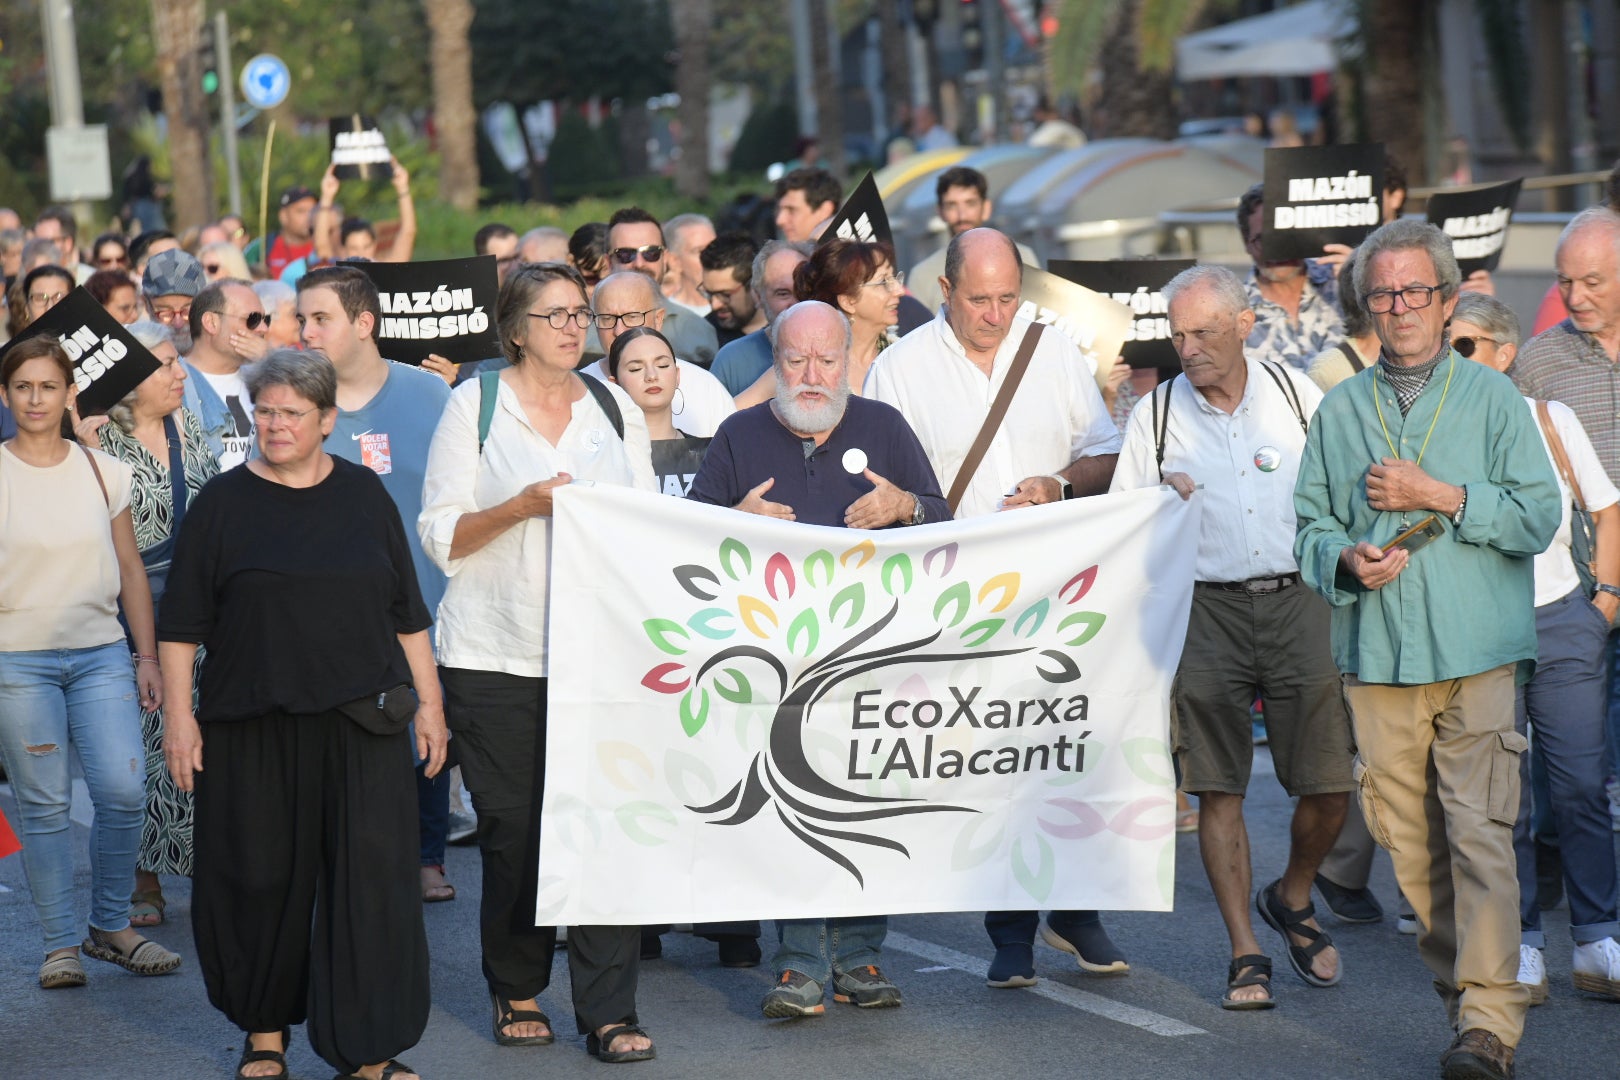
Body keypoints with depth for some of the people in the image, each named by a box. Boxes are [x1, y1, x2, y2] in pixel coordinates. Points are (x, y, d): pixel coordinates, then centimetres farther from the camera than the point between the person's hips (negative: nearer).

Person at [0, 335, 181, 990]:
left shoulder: (102, 471, 8)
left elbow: (130, 571, 12)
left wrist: (147, 656, 8)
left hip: (101, 653, 2)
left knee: (123, 792, -8)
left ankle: (111, 927, 10)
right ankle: (60, 944, 9)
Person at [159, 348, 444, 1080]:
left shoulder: (363, 496, 8)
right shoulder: (222, 503, 2)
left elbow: (407, 612, 12)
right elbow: (182, 622, 2)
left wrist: (429, 700, 8)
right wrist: (179, 713, -4)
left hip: (360, 722, 1)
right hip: (251, 730, -1)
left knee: (371, 879, -3)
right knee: (260, 880, 5)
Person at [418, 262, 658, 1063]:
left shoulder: (617, 410, 14)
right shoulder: (474, 405, 4)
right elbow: (440, 536, -1)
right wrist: (523, 505, -14)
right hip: (496, 656, -2)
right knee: (512, 831, 2)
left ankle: (609, 1012, -6)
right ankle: (516, 992, 19)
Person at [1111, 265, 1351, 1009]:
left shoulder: (1296, 393, 7)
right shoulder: (1155, 415, 6)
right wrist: (1160, 499, -10)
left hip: (1297, 603, 0)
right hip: (1206, 607, 0)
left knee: (1330, 782, -4)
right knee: (1219, 787, -5)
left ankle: (1292, 899, 25)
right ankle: (1245, 955, 2)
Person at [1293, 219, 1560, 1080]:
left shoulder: (1492, 398, 6)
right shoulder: (1339, 410, 14)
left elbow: (1538, 517, -1)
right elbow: (1310, 526, 14)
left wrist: (1437, 495, -9)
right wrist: (1349, 562, -7)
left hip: (1478, 654, -3)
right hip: (1376, 656, 3)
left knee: (1479, 833, -11)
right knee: (1407, 839, 4)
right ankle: (1460, 982, 18)